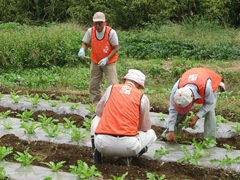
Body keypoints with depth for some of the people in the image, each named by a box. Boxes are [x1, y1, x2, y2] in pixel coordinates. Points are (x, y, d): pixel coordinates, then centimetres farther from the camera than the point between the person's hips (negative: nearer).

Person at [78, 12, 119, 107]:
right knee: (93, 85, 8)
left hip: (109, 62, -4)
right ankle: (96, 105, 22)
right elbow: (86, 44, 0)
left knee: (113, 84, -10)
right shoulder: (91, 31, -10)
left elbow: (115, 48, -14)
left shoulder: (111, 32, -19)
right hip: (95, 62, 4)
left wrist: (106, 59, -26)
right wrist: (82, 49, -26)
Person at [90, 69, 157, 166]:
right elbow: (145, 127, 15)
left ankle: (96, 152, 11)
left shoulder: (111, 88, 12)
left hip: (103, 145, 2)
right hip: (128, 146, -2)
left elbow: (98, 112, 24)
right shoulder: (142, 97, 7)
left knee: (96, 119, 35)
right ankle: (129, 156, 1)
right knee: (151, 133, 28)